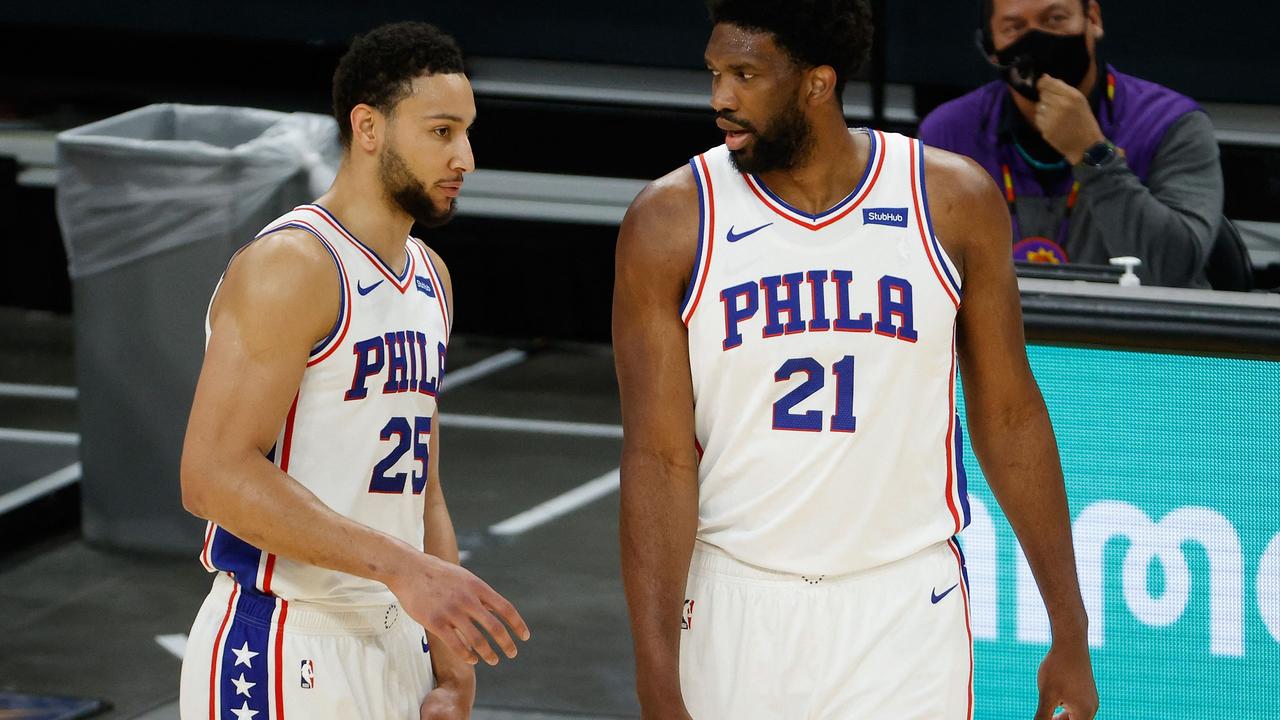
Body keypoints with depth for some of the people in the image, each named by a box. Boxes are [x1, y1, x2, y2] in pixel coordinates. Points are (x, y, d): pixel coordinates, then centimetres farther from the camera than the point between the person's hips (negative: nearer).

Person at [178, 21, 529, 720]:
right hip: (282, 655, -8)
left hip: (394, 649, 8)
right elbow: (215, 477, -22)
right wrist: (400, 565, -25)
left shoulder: (429, 278, 15)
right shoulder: (291, 265, -13)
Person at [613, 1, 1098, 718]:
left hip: (905, 606, 0)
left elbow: (1008, 415, 6)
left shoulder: (954, 201, -2)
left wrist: (1071, 635, 7)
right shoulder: (671, 222, -5)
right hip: (733, 610, 0)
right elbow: (660, 460, -8)